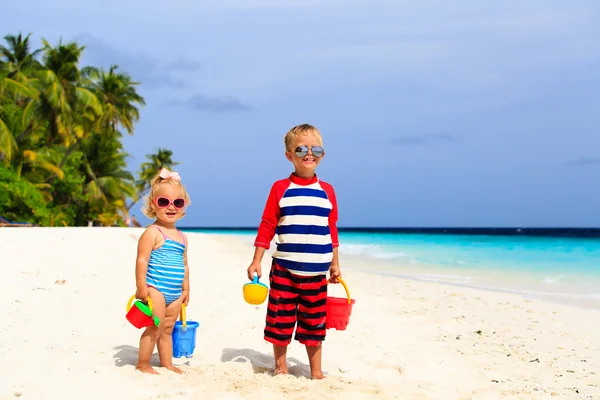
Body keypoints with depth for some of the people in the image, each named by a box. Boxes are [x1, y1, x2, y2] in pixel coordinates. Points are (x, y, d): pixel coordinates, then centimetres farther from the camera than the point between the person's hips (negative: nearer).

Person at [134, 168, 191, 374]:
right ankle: (143, 364, 5)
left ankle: (167, 363, 23)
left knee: (167, 329, 15)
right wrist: (141, 287, -20)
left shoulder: (181, 237, 14)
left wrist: (186, 288, 19)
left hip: (175, 293, 7)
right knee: (155, 328, -6)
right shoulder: (152, 233, -10)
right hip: (155, 289, -7)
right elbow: (142, 259, -16)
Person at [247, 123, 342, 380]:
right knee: (280, 319, 3)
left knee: (314, 321, 9)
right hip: (284, 269, -2)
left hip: (316, 271, 2)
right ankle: (280, 367, 20)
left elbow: (332, 230, 12)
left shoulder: (327, 191, 6)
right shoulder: (280, 189, -1)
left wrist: (335, 263, 12)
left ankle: (316, 371, 21)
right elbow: (267, 226, -1)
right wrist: (256, 261, -4)